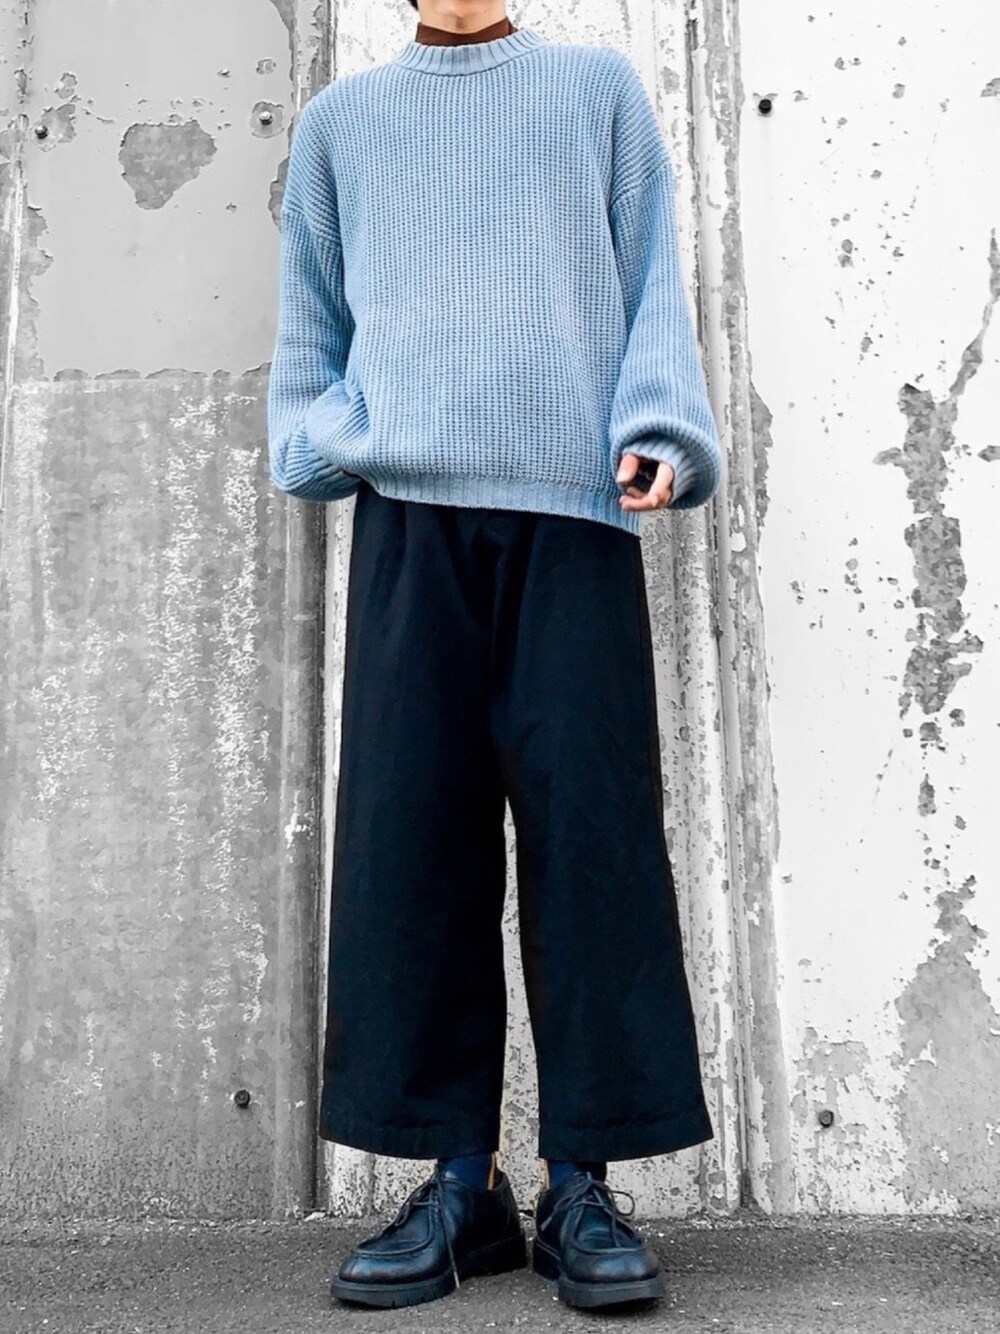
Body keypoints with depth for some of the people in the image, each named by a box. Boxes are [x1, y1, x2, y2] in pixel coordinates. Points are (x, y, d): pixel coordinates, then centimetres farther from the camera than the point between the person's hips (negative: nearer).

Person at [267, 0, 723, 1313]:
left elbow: (653, 282, 12)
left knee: (590, 831, -7)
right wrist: (324, 440, 2)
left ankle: (583, 1180, 3)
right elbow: (311, 319, 21)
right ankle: (459, 1178, 5)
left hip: (574, 501, -1)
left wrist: (657, 429, -5)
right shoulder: (341, 118, 23)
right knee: (412, 836, -5)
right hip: (408, 509, 2)